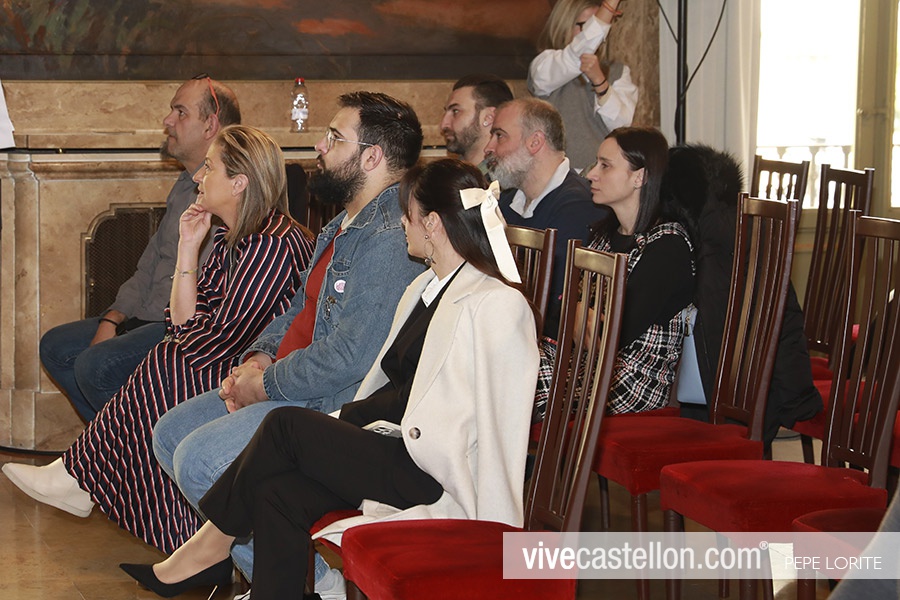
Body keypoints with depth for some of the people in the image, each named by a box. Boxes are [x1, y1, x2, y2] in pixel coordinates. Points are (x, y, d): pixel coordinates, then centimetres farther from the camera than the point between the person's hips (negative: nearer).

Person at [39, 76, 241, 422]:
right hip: (148, 321, 11)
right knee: (55, 347, 7)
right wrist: (112, 319, 7)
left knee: (96, 365, -26)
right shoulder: (185, 186, 18)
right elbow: (150, 266, 20)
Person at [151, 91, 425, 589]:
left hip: (338, 406, -11)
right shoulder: (343, 226, 16)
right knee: (170, 434, 8)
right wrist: (258, 359, 4)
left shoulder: (389, 239, -21)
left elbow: (351, 358, -27)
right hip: (282, 388, 11)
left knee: (199, 458, -21)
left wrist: (266, 386, -13)